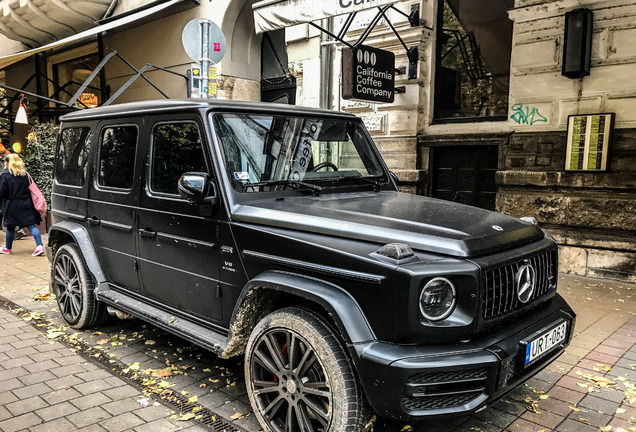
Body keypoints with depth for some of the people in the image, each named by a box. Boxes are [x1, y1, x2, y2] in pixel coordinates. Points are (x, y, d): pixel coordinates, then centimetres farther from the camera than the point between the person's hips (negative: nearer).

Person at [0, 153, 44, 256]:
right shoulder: (25, 175, 0)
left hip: (12, 206, -3)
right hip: (26, 204, 3)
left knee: (10, 228, 12)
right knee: (31, 225, 2)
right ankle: (39, 246, -10)